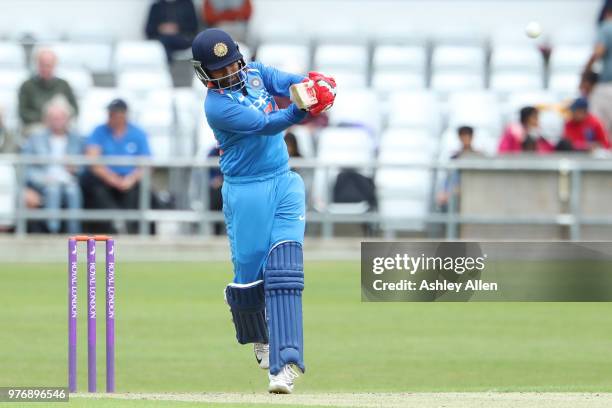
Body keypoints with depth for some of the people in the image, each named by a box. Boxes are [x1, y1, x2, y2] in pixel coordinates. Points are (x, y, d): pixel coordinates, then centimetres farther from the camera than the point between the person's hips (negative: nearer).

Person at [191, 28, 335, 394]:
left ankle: (285, 363, -21)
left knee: (284, 271, -10)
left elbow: (288, 82, -7)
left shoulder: (253, 73, 6)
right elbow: (266, 125, -25)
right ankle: (259, 340, 33)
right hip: (247, 194, -4)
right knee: (249, 273, 1)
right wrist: (304, 109, -40)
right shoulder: (218, 106, -15)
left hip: (285, 184, 4)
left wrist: (312, 84, -30)